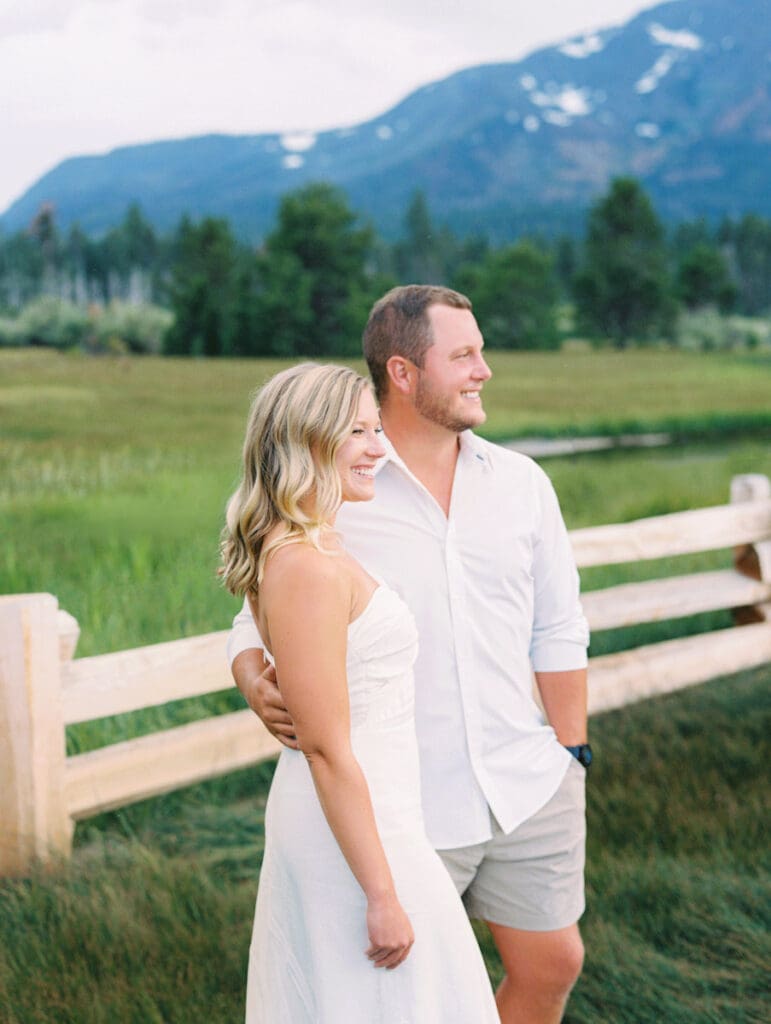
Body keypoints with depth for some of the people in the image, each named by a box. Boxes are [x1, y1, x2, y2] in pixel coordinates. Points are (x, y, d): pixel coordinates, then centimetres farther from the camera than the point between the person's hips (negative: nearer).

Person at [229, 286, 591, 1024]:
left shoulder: (521, 483, 3)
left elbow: (558, 633, 9)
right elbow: (258, 622, -2)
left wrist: (571, 753, 9)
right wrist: (259, 687, -24)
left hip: (528, 790, 4)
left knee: (552, 964, 14)